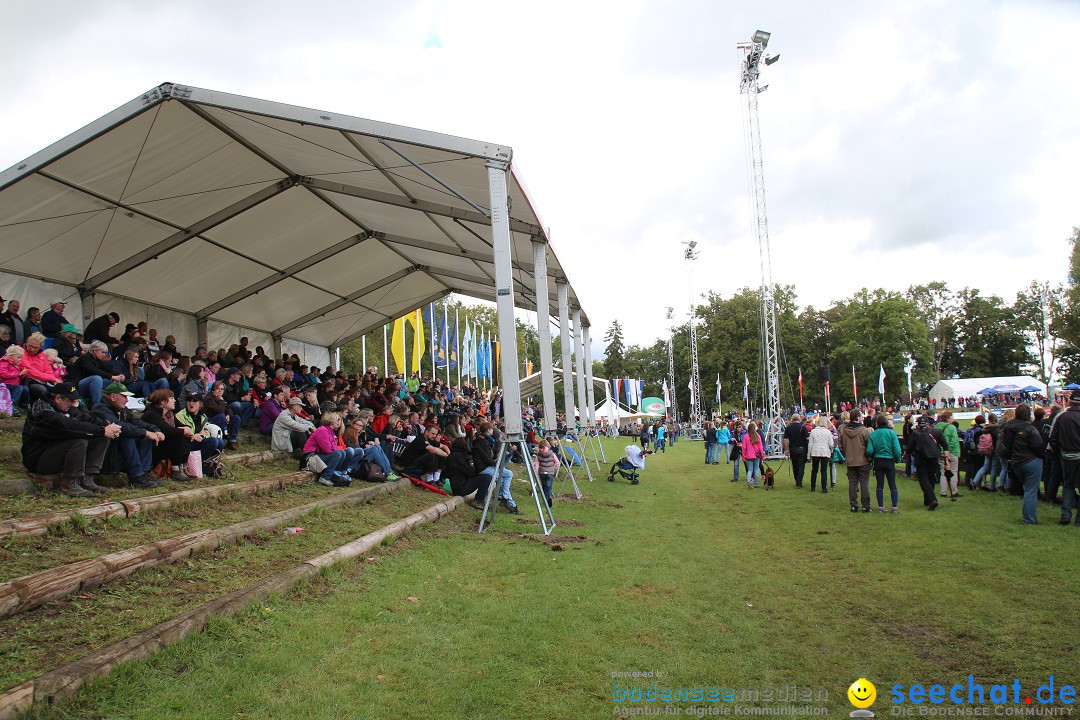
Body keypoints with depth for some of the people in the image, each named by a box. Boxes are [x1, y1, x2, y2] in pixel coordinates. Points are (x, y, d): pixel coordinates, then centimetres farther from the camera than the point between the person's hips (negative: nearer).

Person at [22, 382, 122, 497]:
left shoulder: (68, 408, 7)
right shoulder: (42, 408, -19)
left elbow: (90, 420, -3)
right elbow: (70, 427, -31)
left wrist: (109, 429, -24)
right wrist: (102, 431, -32)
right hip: (37, 459, -9)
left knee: (102, 439, -3)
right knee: (80, 440, -31)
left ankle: (86, 479, -8)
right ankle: (69, 483, -19)